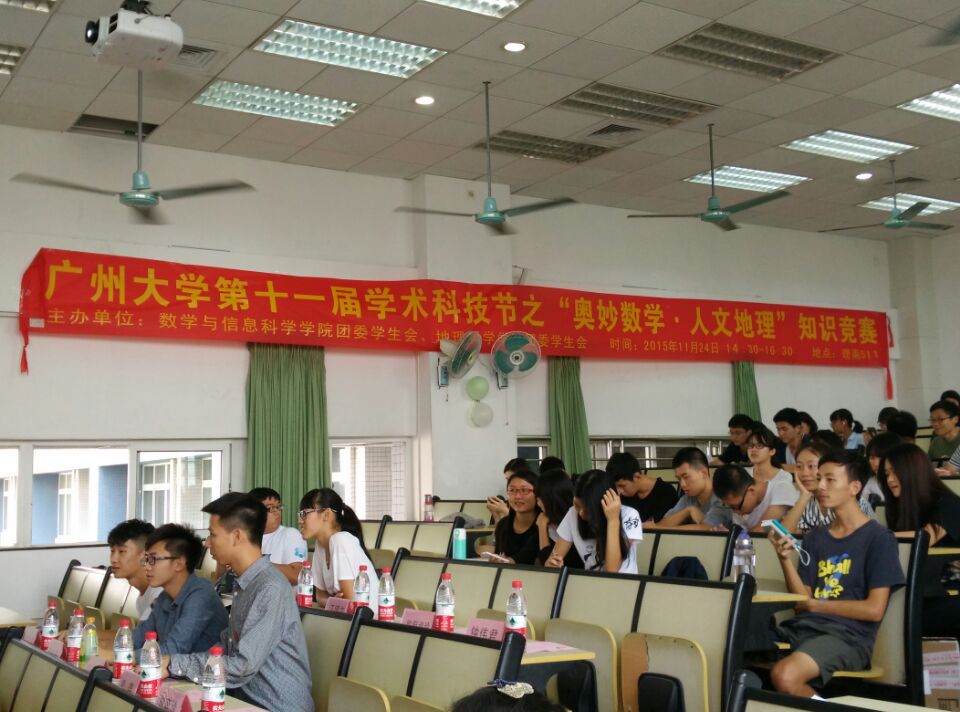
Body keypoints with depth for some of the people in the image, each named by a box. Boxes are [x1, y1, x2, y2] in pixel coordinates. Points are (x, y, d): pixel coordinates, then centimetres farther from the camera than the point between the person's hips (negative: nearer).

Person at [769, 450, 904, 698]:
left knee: (785, 675, -34)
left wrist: (815, 605, 1)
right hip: (803, 627, 5)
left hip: (847, 635, -5)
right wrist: (785, 558, -6)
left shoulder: (878, 538, 0)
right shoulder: (815, 536, 18)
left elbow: (874, 609, -6)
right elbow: (802, 598, 10)